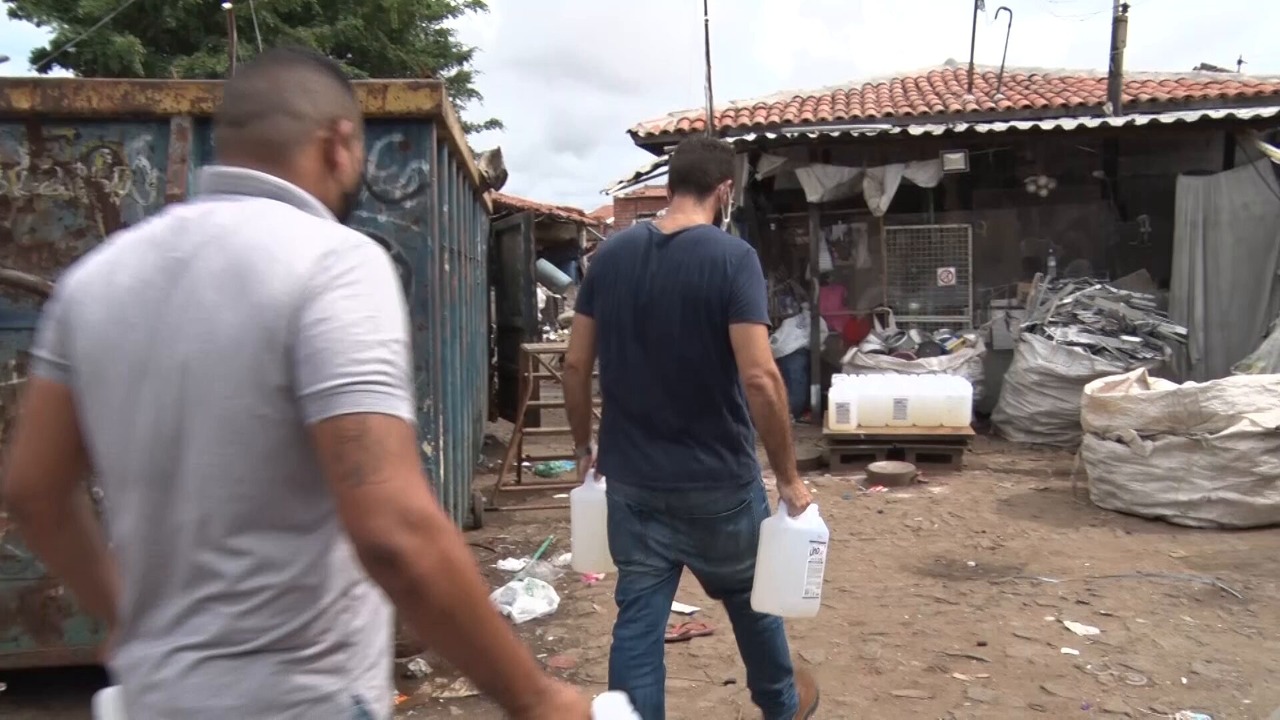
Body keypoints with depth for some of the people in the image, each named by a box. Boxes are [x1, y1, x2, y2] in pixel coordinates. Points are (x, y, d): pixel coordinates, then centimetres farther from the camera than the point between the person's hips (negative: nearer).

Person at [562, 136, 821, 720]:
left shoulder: (610, 255, -1)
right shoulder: (732, 257, -15)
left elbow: (575, 365, 2)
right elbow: (759, 378, -22)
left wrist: (584, 446, 15)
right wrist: (789, 477, -13)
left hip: (632, 478, 3)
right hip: (717, 477, -2)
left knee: (637, 616, 10)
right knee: (749, 596, 22)